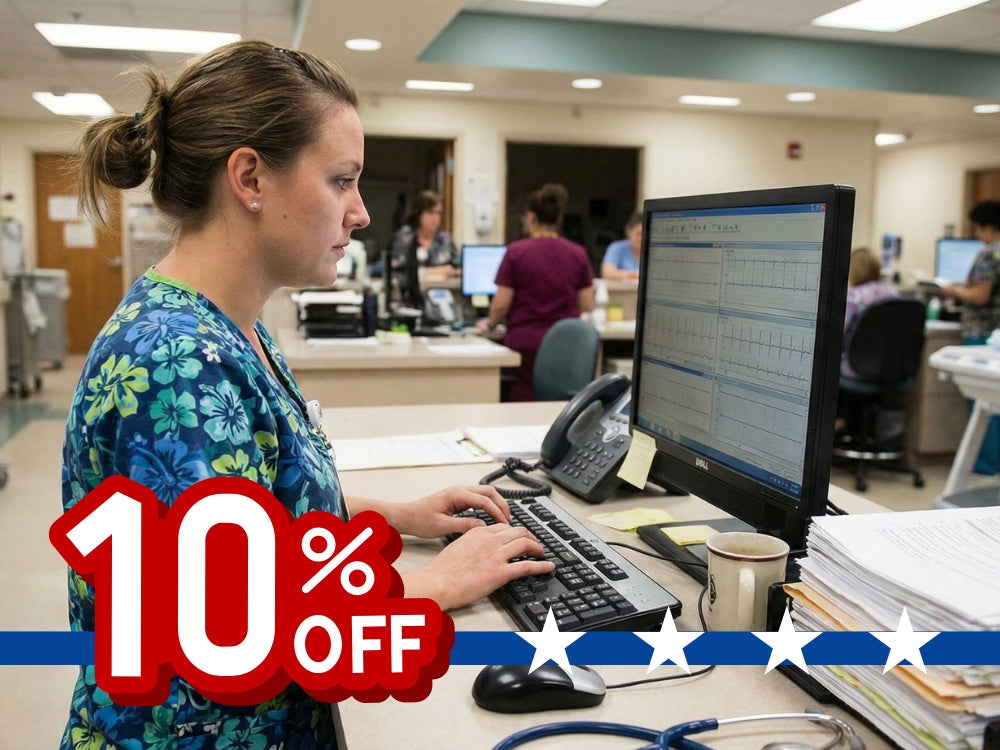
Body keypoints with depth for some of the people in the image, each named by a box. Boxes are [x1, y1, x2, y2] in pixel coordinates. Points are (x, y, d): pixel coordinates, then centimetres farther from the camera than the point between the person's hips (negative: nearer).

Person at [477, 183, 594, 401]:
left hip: (525, 344, -3)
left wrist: (490, 323, 16)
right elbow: (586, 306, 8)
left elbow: (501, 305, -5)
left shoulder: (516, 252, -5)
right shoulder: (578, 254, 4)